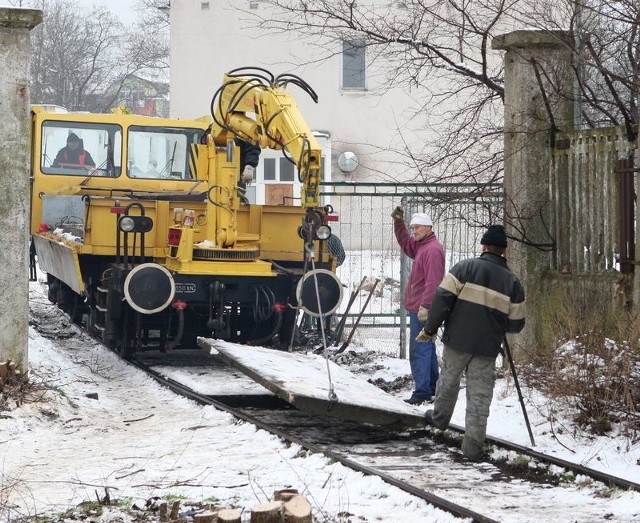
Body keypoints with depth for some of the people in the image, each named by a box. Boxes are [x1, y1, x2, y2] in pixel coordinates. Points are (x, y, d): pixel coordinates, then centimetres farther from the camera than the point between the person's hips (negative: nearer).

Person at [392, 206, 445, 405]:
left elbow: (433, 282, -23)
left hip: (422, 309, -11)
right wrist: (398, 222, 19)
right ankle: (432, 387, 25)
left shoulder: (433, 249, -16)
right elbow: (405, 243, 34)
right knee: (427, 348, 17)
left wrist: (424, 306, -27)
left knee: (419, 350, -10)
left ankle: (422, 392, -11)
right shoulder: (421, 245, 15)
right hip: (418, 308, 11)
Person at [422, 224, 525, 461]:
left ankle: (440, 417, 45)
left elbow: (443, 298, -12)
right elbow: (516, 323, 6)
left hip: (457, 339, 0)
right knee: (480, 396, 4)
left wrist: (431, 328, -3)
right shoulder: (512, 281, 3)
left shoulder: (465, 267, -5)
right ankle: (472, 446, 2)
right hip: (488, 347, 1)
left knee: (449, 380, 24)